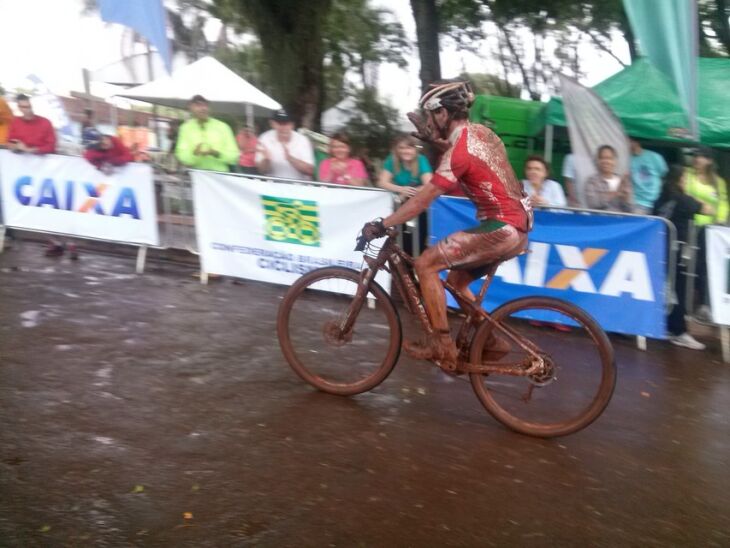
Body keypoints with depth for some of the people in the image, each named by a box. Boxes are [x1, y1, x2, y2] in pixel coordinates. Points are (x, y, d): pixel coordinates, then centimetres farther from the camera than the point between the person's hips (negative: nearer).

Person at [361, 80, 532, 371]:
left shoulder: (460, 150, -17)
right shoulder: (481, 132, 12)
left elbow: (423, 199, -18)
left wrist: (381, 225, -13)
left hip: (501, 228, -10)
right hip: (516, 226, 10)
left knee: (425, 264, -10)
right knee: (457, 279, 20)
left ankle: (442, 346, -4)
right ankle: (491, 341, 25)